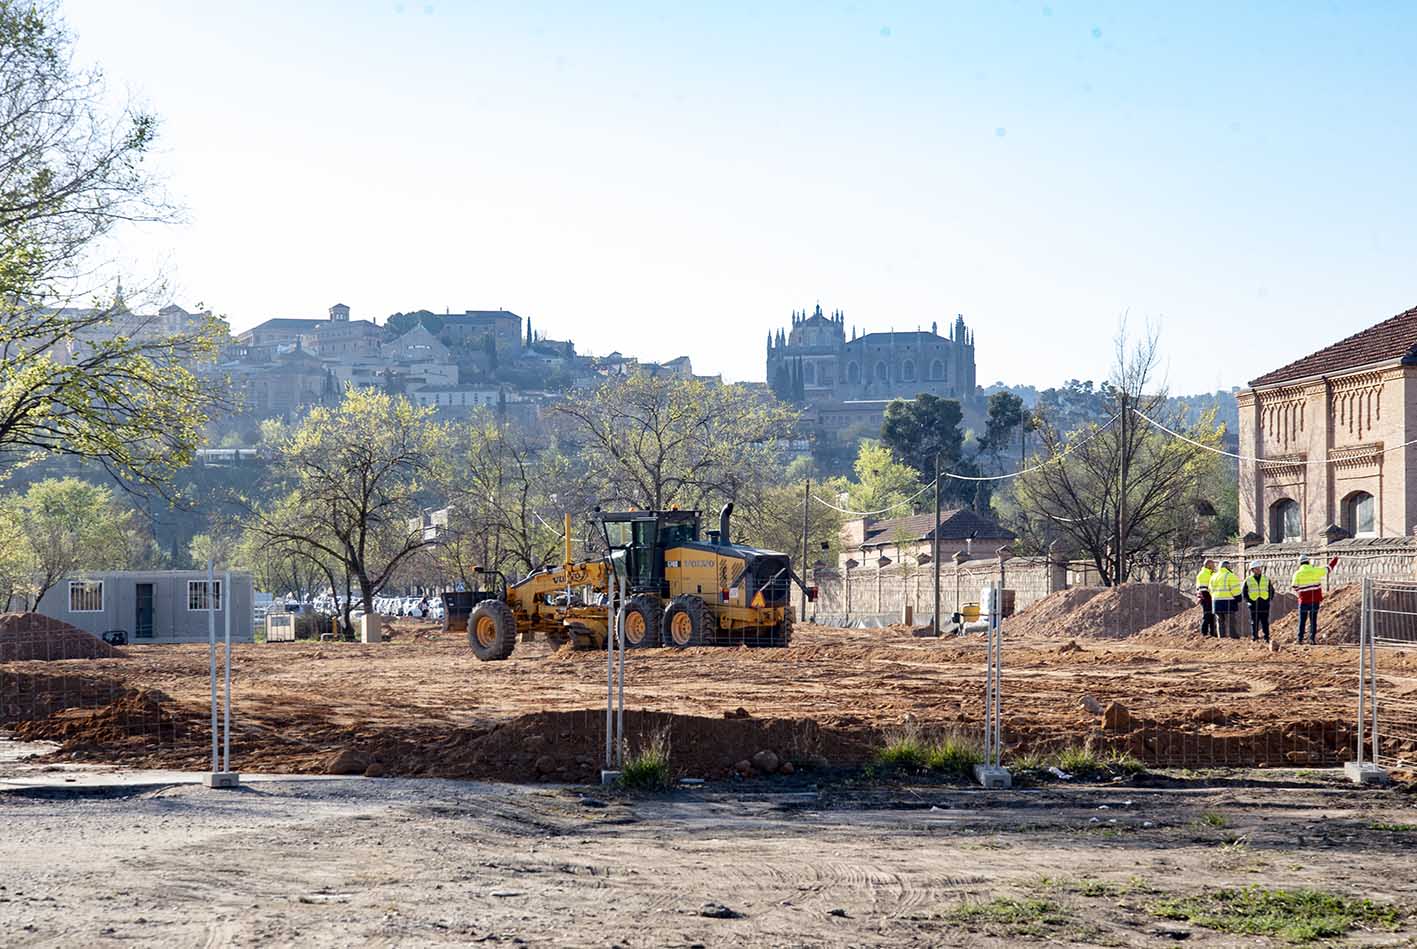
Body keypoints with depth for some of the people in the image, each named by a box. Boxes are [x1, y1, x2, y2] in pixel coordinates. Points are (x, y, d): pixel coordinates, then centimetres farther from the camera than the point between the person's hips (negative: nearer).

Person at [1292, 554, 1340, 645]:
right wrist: (1335, 560, 31)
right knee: (1313, 620, 6)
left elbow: (1295, 589, -1)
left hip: (1304, 601, 0)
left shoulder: (1297, 574, -3)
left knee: (1302, 621, 7)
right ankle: (1312, 639, 1)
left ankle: (1300, 639, 4)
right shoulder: (1315, 570, -2)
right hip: (1315, 600, 0)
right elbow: (1328, 567, 13)